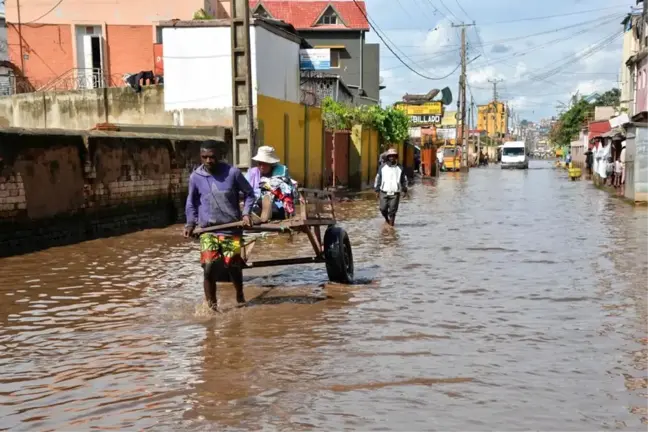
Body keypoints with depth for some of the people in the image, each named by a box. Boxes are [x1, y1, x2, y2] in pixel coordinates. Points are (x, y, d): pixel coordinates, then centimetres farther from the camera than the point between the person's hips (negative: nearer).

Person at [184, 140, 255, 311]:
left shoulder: (233, 172, -7)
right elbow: (192, 203, 14)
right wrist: (191, 223, 3)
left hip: (232, 229, -1)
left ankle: (240, 297, 34)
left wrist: (246, 213, -7)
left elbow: (249, 193, 6)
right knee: (209, 268, -12)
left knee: (233, 267, 6)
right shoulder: (195, 177, -2)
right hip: (208, 230, 1)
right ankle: (211, 305, 3)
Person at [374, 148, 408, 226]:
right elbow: (378, 178, 8)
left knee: (392, 210, -3)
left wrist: (404, 190, 6)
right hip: (384, 192, 1)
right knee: (383, 209, 1)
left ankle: (391, 225, 8)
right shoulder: (382, 167, 5)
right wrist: (377, 190, 5)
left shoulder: (400, 168, 5)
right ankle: (386, 219, 30)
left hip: (395, 193, -1)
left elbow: (404, 180, 12)